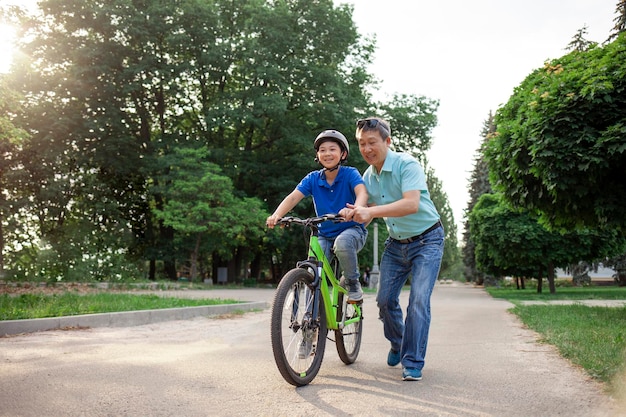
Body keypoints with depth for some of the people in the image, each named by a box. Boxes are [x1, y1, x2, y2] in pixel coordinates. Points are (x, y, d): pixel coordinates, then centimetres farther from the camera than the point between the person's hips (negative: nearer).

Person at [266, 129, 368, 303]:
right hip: (324, 235, 3)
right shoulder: (313, 178, -3)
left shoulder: (350, 174, -11)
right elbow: (293, 197, -15)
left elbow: (362, 193, -30)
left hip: (352, 230, -3)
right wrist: (276, 215, -36)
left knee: (342, 243, -36)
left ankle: (354, 283, -10)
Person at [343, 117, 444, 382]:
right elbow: (369, 213, 5)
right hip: (395, 243, 6)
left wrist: (372, 211, -45)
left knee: (418, 300, -15)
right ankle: (397, 344, 29)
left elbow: (411, 204, -35)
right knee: (385, 299, 2)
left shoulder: (407, 164, -21)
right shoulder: (368, 176, 0)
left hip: (426, 241, -6)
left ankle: (413, 364, -5)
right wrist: (356, 215, -18)